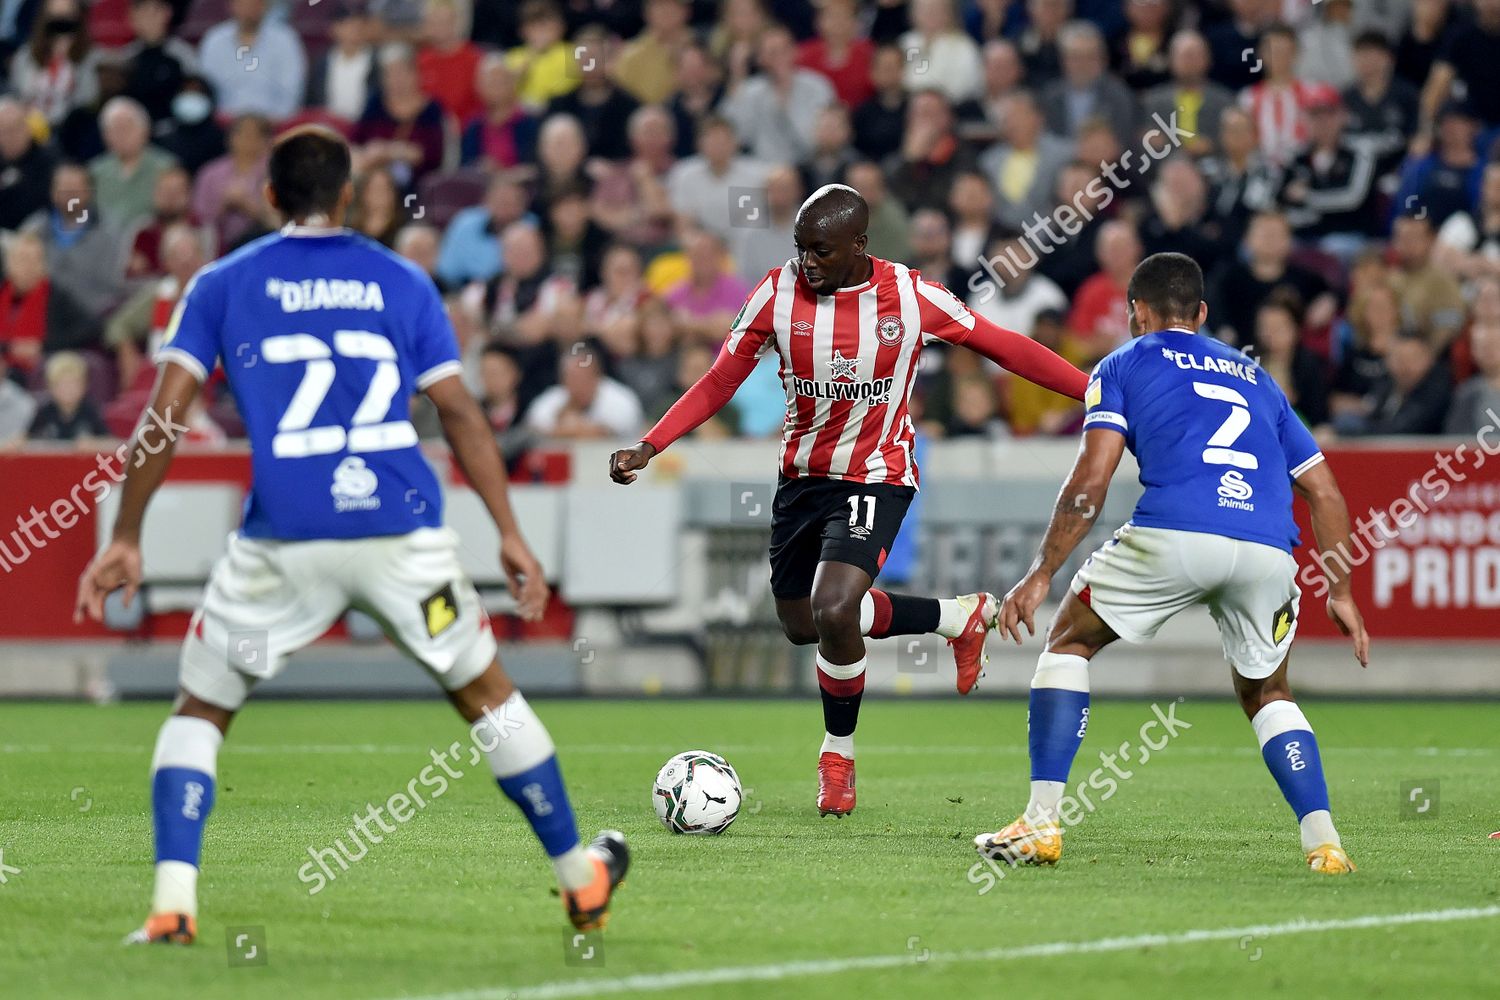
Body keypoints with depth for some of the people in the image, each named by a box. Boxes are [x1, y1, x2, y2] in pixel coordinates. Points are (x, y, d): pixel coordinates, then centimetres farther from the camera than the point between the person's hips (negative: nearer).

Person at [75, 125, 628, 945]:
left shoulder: (222, 285, 7)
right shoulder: (401, 283, 10)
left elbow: (164, 414, -1)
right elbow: (460, 413, 7)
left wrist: (124, 538, 2)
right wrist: (510, 534, 10)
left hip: (283, 540, -1)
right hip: (402, 530, 1)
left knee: (199, 712, 13)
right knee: (485, 692, 18)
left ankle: (171, 906, -3)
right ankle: (582, 878, 25)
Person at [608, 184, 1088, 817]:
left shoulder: (910, 296, -15)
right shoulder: (779, 292, -10)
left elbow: (1004, 347, -3)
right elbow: (720, 382, -2)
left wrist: (1098, 392, -3)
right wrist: (650, 446, -13)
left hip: (876, 479, -5)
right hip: (802, 475, 5)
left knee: (833, 612, -24)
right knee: (802, 624, 15)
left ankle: (838, 753, 2)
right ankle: (958, 617, 37)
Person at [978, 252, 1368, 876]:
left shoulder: (1124, 366, 19)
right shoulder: (1253, 376, 32)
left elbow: (1090, 484, 5)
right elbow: (1324, 491, 27)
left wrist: (1041, 575, 8)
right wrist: (1341, 593, 33)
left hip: (1173, 534, -4)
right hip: (1269, 553, 4)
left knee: (1069, 642, 19)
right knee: (1266, 693, 26)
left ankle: (1041, 825, 8)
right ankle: (1324, 842, 7)